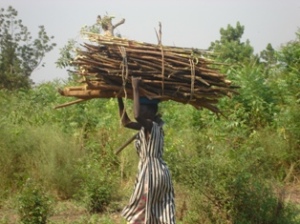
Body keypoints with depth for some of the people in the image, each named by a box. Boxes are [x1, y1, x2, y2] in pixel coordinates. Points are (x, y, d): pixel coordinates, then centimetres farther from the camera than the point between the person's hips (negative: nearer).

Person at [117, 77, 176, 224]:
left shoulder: (151, 126, -14)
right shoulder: (149, 127, 13)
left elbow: (137, 115, -36)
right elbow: (126, 122, 22)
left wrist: (135, 89, -27)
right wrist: (119, 99, 17)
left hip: (151, 173, -10)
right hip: (160, 172, 10)